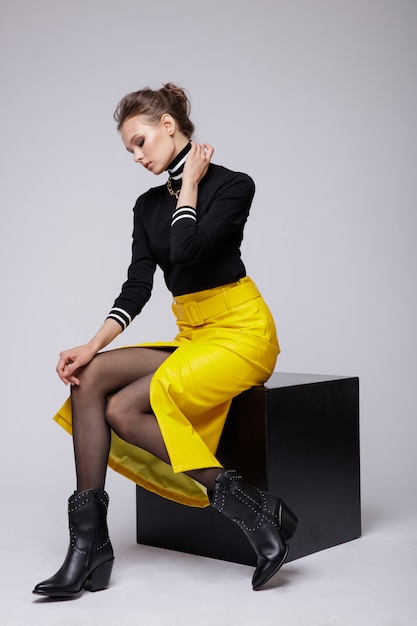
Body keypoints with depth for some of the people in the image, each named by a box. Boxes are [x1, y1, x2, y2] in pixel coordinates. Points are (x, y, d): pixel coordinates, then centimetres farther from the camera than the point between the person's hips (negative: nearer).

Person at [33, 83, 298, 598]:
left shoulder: (233, 185, -6)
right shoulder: (149, 205, 14)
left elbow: (185, 250, -23)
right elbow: (136, 287, 4)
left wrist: (190, 181, -8)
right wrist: (93, 346, -10)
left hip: (241, 331, -7)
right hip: (192, 338, 7)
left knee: (123, 409, -23)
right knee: (87, 378, -16)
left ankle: (249, 507, -17)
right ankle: (88, 543, -16)